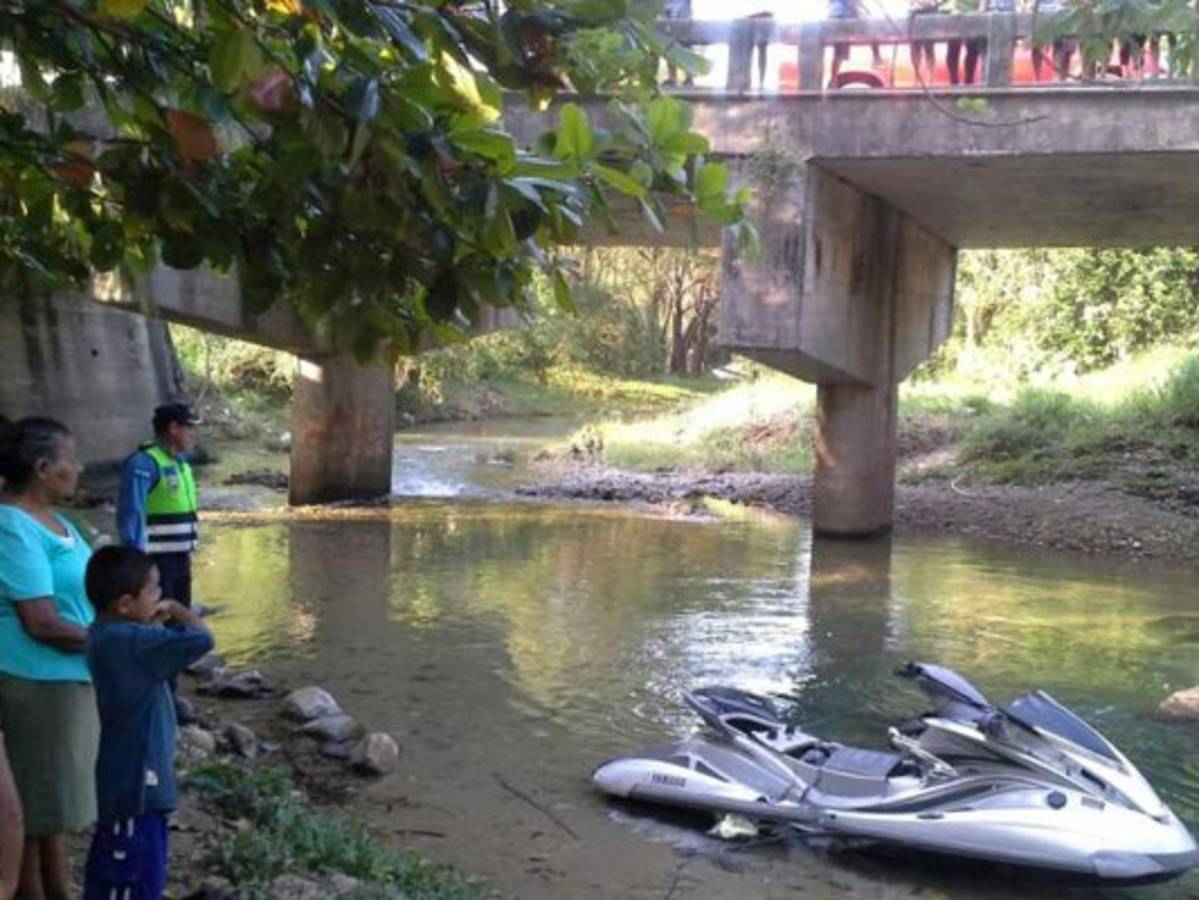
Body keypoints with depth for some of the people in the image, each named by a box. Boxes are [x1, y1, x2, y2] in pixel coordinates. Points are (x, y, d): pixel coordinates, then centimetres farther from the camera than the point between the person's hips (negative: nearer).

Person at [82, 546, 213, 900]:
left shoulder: (110, 635, 4)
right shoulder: (129, 641, -25)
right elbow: (201, 640, -30)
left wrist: (159, 621, 2)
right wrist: (178, 611, -12)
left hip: (132, 773, 10)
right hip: (136, 777, -10)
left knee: (113, 859, 22)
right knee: (136, 867, 0)